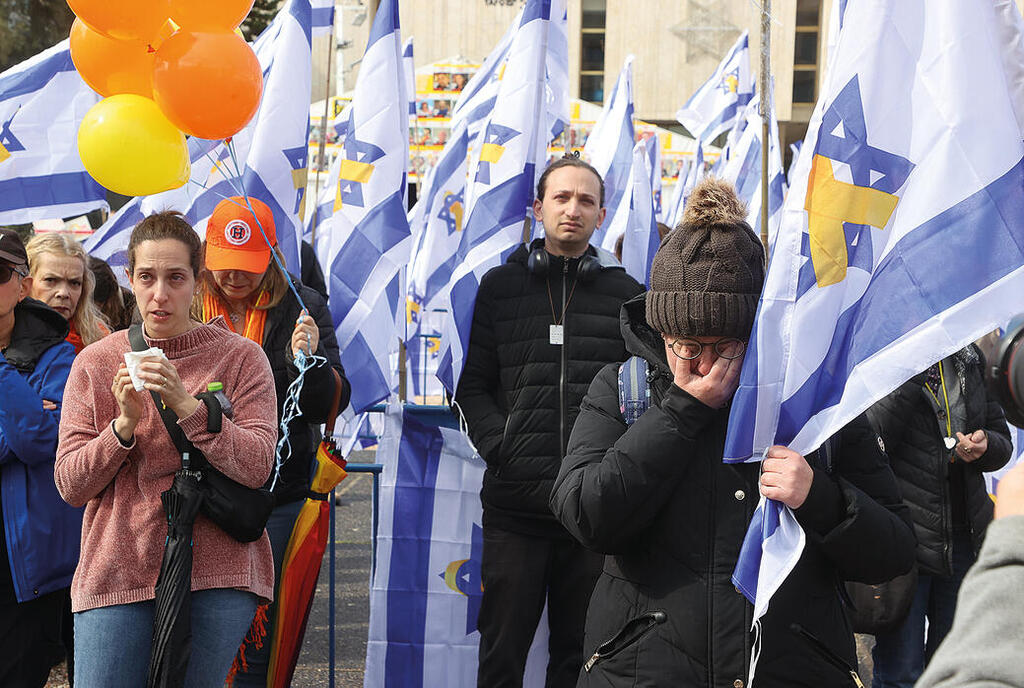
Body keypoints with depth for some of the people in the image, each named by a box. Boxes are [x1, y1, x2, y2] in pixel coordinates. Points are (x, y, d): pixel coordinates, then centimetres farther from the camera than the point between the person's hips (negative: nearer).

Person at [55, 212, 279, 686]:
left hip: (217, 575, -1)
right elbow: (70, 485, 3)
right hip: (115, 572, 1)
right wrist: (124, 424, -13)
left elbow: (257, 466, -8)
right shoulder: (95, 363, 7)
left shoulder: (241, 357, 3)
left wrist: (186, 405, -19)